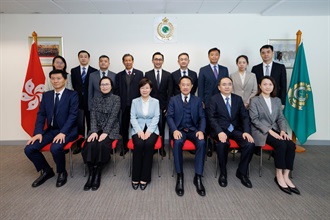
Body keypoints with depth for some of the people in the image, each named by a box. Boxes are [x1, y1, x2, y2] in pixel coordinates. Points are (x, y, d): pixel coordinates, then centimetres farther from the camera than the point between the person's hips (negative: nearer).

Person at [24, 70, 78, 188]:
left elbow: (73, 115, -14)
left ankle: (62, 172, -2)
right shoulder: (46, 95, 12)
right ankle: (47, 171, 13)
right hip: (51, 130, 6)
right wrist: (38, 132, -9)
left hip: (68, 130, -5)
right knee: (29, 149, -12)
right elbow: (41, 115, 6)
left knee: (55, 148, -32)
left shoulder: (72, 94, -5)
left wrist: (63, 132, -25)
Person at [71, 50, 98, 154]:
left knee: (90, 124, 6)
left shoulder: (94, 71, 1)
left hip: (90, 101, -1)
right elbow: (73, 85, 7)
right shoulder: (73, 70, 9)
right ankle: (79, 145, 14)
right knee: (79, 124, 5)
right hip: (78, 101, 2)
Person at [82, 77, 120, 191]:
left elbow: (113, 117, -10)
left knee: (102, 145, -32)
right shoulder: (95, 99, 12)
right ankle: (91, 174, -18)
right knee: (90, 145, -28)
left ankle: (98, 174, -16)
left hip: (111, 129, -3)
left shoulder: (116, 99, 1)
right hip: (97, 129, 3)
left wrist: (105, 133, -20)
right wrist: (94, 131, -14)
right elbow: (93, 116, 2)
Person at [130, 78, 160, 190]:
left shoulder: (155, 101, 9)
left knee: (149, 144, -31)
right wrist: (139, 131, -14)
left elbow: (156, 118, 0)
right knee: (139, 144, -30)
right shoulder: (135, 101, 10)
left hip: (151, 129, 0)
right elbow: (133, 118, 2)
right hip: (138, 129, 0)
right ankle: (135, 177, -16)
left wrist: (149, 131, -15)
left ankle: (145, 177, -19)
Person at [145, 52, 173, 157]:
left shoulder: (168, 75, 6)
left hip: (163, 107, 1)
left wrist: (167, 107, -5)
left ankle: (161, 148, 21)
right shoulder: (147, 74, 4)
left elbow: (170, 92, 2)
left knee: (162, 128, 9)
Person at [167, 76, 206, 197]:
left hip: (194, 130, 2)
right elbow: (170, 116, -1)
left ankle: (198, 177, -20)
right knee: (177, 142, -34)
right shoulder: (173, 100, 8)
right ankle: (180, 176, -22)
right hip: (179, 130, -1)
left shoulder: (197, 100, 12)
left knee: (202, 143, -30)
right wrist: (174, 130, -20)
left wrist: (201, 130, -13)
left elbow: (202, 117, 6)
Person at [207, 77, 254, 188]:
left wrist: (246, 131, -11)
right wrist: (220, 132, -26)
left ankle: (242, 172, 0)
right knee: (223, 143, -35)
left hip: (235, 129, 4)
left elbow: (245, 116, 6)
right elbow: (212, 118, -10)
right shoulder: (214, 99, -1)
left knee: (250, 144, -22)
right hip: (220, 129, -4)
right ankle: (223, 173, -11)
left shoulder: (238, 99, 11)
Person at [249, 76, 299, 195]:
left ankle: (286, 176, -14)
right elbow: (254, 120, -9)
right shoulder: (254, 100, -1)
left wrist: (283, 130, -8)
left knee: (291, 145, -22)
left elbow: (281, 118, 12)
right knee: (281, 144, -28)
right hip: (260, 131, -5)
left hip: (275, 130, 5)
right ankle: (279, 175, -14)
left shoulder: (277, 100, 16)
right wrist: (269, 131, -18)